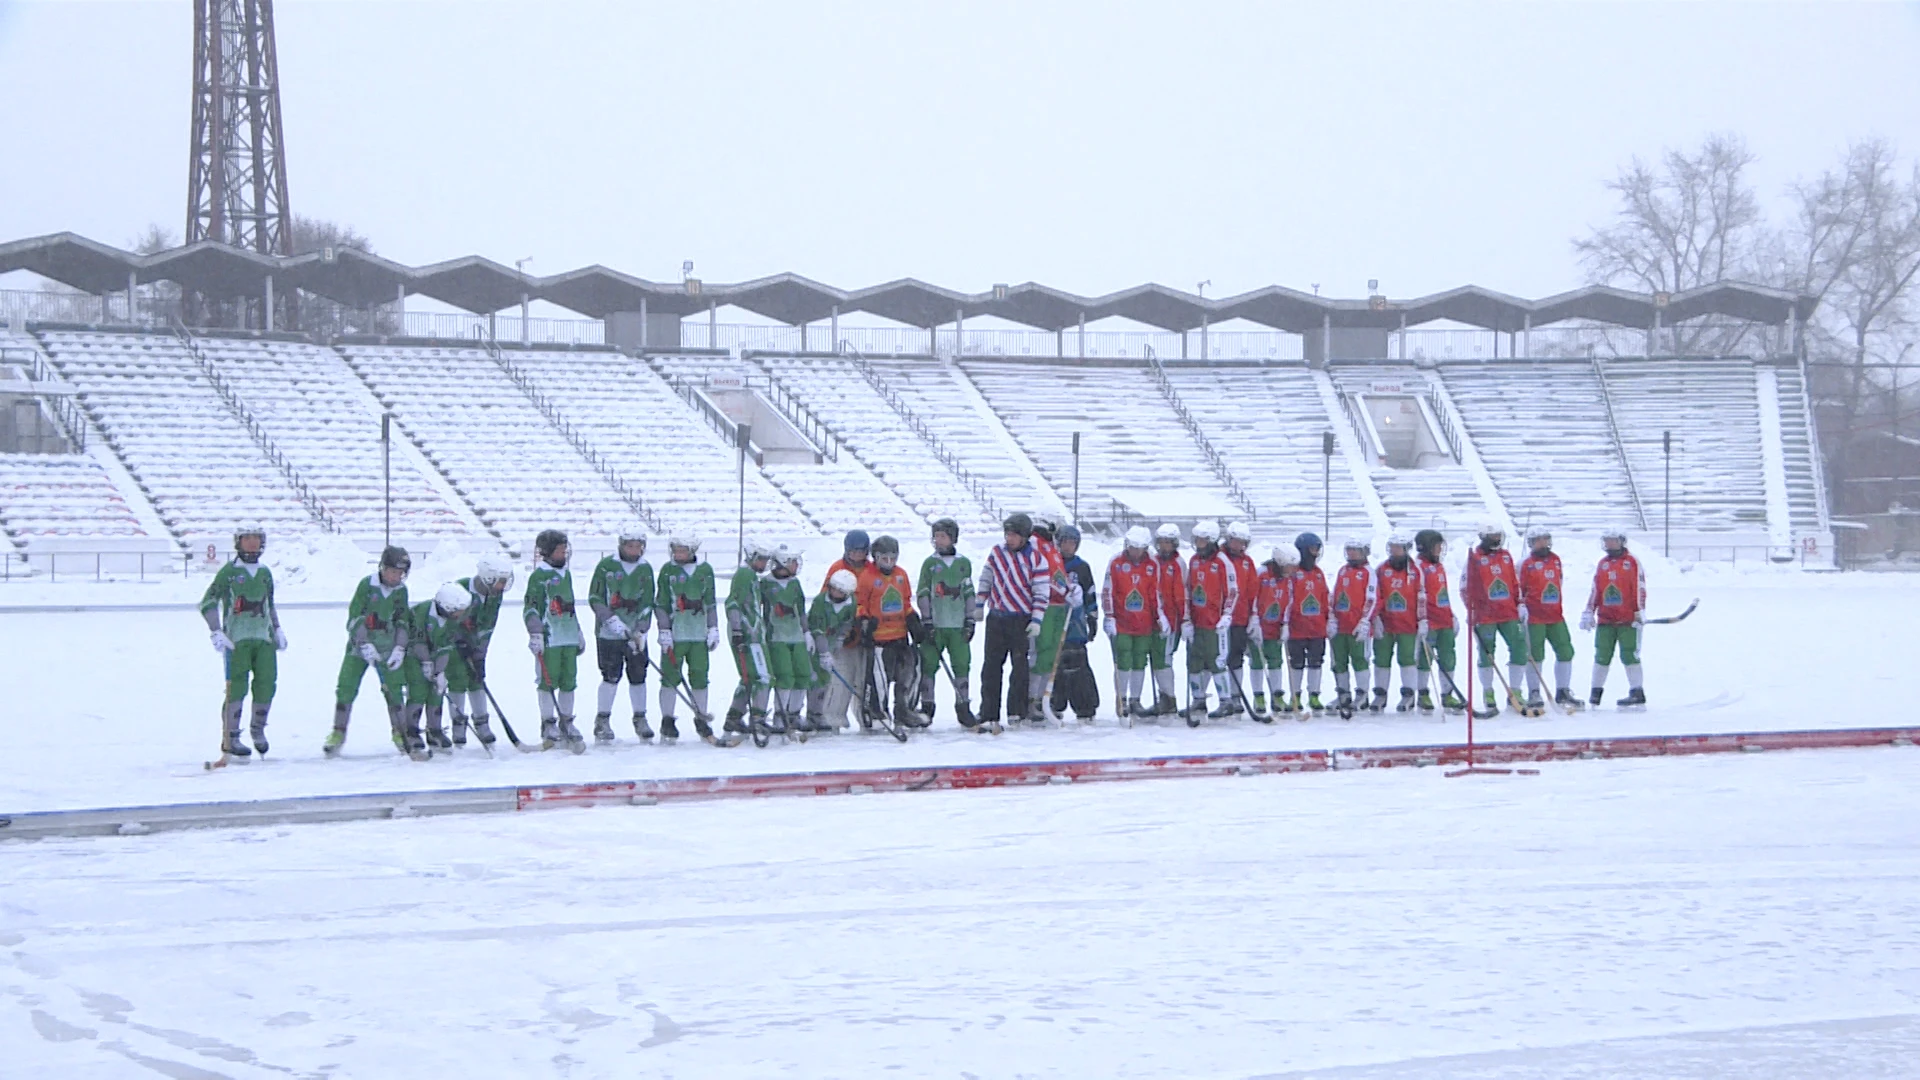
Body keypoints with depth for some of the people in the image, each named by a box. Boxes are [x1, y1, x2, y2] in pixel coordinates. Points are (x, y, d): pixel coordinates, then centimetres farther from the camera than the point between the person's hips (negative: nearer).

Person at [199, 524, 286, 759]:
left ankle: (258, 729, 17)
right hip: (236, 640, -5)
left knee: (267, 684, -3)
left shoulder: (265, 573, 17)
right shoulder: (228, 572, 0)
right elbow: (207, 602, -1)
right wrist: (216, 632, -9)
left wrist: (277, 629, 20)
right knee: (236, 687, -10)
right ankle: (230, 739, -6)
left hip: (263, 638, 5)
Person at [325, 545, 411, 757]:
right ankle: (338, 733, -1)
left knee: (394, 689, -3)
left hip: (387, 647, 3)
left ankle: (399, 732, 10)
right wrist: (365, 644, -19)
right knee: (346, 687, -8)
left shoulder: (401, 590, 2)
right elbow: (354, 617, -12)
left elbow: (402, 621, 7)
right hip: (360, 644, -3)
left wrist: (400, 648, -6)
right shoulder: (367, 585, -10)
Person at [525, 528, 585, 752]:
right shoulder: (540, 575, -6)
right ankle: (548, 725, 4)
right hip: (548, 638, -7)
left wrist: (578, 633, 28)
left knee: (569, 681, 8)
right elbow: (530, 606, -11)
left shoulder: (566, 574, 18)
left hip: (569, 637, 7)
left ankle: (566, 723, 16)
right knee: (548, 681, -4)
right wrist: (535, 633, -19)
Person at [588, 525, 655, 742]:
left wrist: (641, 631, -7)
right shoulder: (606, 566, -2)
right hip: (608, 633, -3)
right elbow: (594, 598, -3)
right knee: (611, 676, -6)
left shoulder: (645, 569, 7)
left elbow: (647, 603, 5)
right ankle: (602, 720, 7)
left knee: (638, 676, 5)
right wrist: (611, 620, -14)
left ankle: (640, 719, 18)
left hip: (636, 633, 3)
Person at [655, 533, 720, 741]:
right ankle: (667, 721, 6)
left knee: (700, 676, 4)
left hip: (699, 633, 3)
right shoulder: (668, 571, 2)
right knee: (671, 677, -2)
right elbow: (661, 603, 1)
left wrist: (713, 629, 10)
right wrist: (664, 631, -6)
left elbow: (710, 602, 15)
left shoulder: (705, 570, 9)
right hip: (675, 633, -2)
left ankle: (701, 719, 14)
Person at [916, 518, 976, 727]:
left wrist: (970, 621, 5)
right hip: (935, 624, -1)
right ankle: (926, 708, 6)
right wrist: (927, 622, -5)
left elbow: (969, 593, 12)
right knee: (929, 664, -2)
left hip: (958, 625, 1)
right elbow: (922, 594, 2)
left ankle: (963, 707, 4)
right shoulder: (930, 563, 5)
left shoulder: (964, 563, 9)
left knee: (962, 665, -2)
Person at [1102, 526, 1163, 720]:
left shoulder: (1153, 564, 4)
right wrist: (1109, 617, -7)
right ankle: (1121, 700, 9)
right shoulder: (1115, 562, -3)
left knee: (1140, 663, 6)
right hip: (1121, 624, -3)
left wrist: (1160, 617, 4)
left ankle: (1135, 701, 15)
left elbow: (1155, 594, 10)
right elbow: (1107, 592, -2)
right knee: (1123, 663, -3)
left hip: (1145, 624, 3)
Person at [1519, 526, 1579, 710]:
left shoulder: (1556, 560, 13)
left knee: (1565, 652, 5)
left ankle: (1563, 691, 15)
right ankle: (1534, 694, 3)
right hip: (1535, 617, -5)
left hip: (1556, 617, 5)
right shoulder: (1527, 564, -2)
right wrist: (1521, 606, -11)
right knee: (1535, 656, -5)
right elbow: (1520, 589, 0)